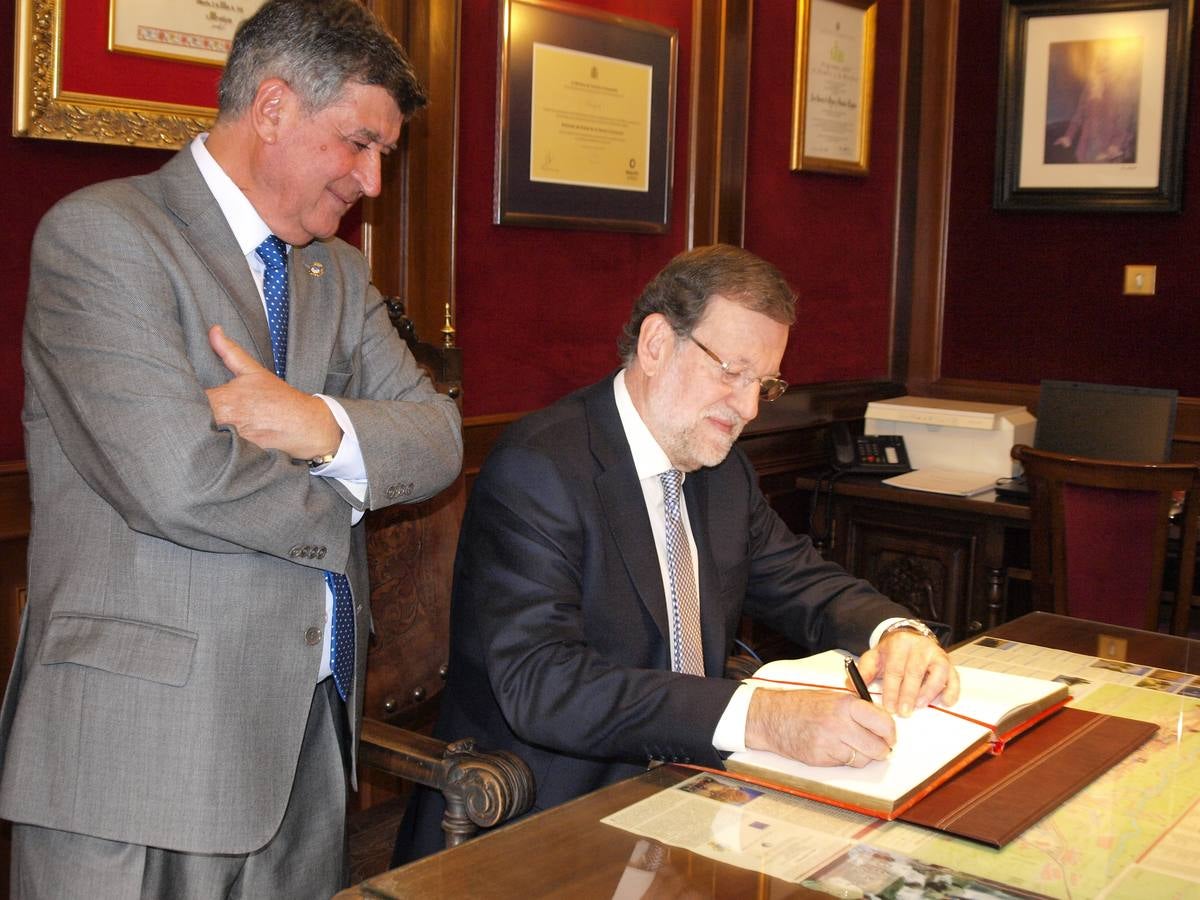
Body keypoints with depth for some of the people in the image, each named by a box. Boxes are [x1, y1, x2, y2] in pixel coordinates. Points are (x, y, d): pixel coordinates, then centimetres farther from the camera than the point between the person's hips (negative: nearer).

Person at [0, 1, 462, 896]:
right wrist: (336, 505, -6)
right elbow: (176, 479, -22)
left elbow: (438, 436, 5)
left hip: (315, 723, 7)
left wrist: (323, 423, -15)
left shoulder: (337, 270, 14)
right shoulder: (99, 233, -10)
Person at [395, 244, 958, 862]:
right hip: (534, 832, -7)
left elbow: (802, 583, 17)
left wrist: (896, 633, -6)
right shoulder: (535, 470, -17)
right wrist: (760, 718, -35)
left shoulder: (725, 471, 9)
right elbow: (539, 683, -27)